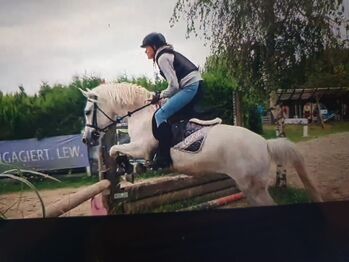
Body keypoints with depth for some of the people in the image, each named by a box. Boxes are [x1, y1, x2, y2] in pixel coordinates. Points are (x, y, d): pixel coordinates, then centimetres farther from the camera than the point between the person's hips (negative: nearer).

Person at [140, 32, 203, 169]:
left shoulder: (162, 57, -6)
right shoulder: (169, 53, 23)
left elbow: (174, 85, -13)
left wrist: (160, 96, 1)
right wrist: (162, 95, 16)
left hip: (190, 87, -11)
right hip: (196, 85, 11)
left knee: (160, 115, -13)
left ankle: (164, 158, -17)